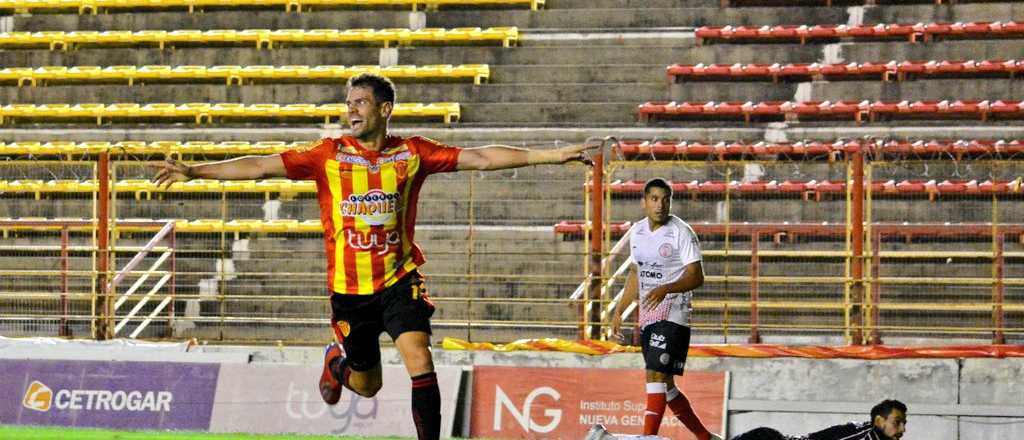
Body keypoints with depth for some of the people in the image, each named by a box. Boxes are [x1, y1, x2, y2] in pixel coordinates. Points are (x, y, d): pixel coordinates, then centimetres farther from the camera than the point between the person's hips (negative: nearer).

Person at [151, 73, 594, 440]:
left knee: (419, 360, -20)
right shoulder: (329, 155, -4)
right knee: (367, 384, 11)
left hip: (399, 280, 0)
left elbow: (478, 157, -5)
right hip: (349, 287, 0)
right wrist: (193, 171, -14)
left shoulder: (412, 154, -3)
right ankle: (337, 361, 46)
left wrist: (550, 155, -11)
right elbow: (261, 166, -7)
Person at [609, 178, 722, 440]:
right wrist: (619, 312, 22)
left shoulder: (681, 232, -10)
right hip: (647, 318, 8)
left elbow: (697, 277, -15)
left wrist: (666, 289, -30)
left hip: (672, 315, -8)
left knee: (656, 375, -18)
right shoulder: (636, 232, 12)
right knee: (665, 384, 10)